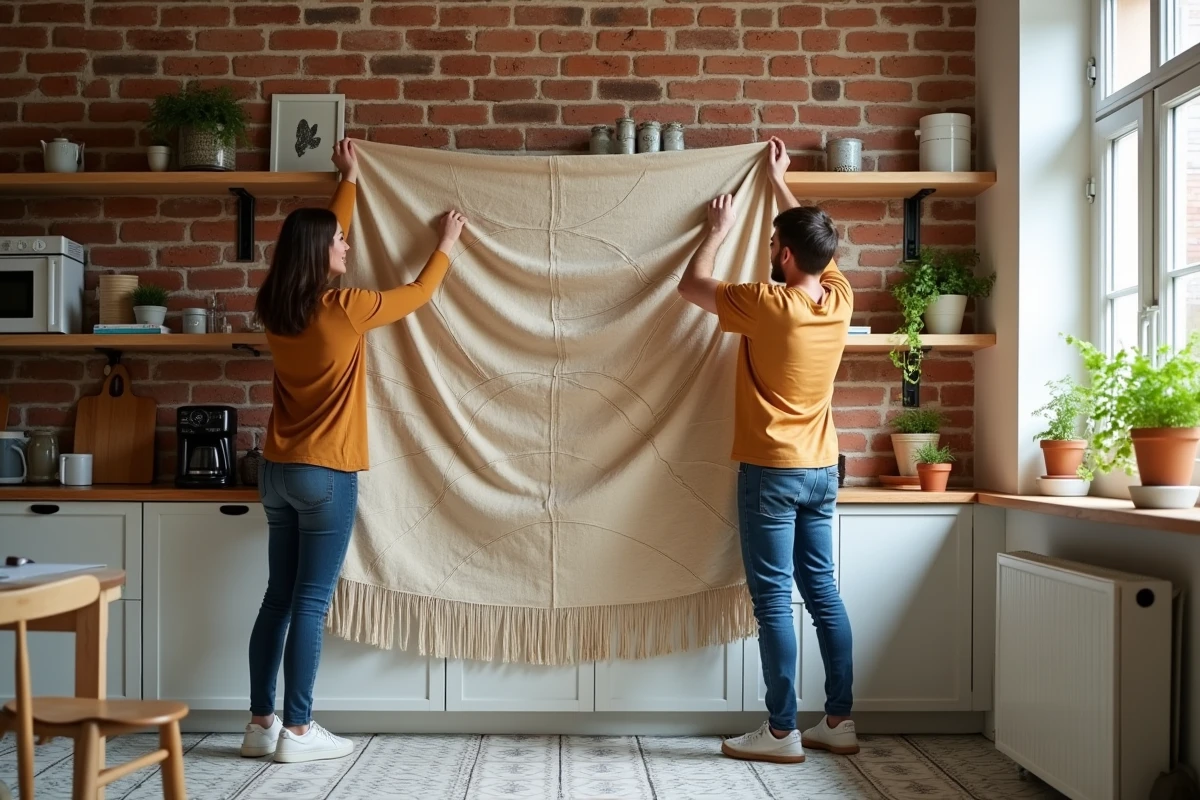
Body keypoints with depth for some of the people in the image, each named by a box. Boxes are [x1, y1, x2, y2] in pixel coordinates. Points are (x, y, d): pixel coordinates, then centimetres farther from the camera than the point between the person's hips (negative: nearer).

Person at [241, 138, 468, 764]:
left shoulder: (276, 307, 6)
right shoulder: (342, 309, -14)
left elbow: (323, 235, 22)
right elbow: (419, 294, 1)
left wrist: (349, 181, 32)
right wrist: (447, 243, 17)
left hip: (277, 470, 7)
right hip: (325, 474, -7)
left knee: (278, 598, 11)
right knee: (310, 604, -2)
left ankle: (261, 724, 16)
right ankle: (296, 731, 5)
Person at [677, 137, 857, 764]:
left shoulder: (769, 305, -16)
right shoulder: (839, 298, 2)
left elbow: (691, 284, -3)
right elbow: (812, 242, 22)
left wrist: (718, 231, 12)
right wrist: (779, 182, 31)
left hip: (772, 472, -7)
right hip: (821, 470, 7)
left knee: (773, 601, -1)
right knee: (823, 593, 12)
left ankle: (782, 732, 5)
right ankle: (839, 721, 18)